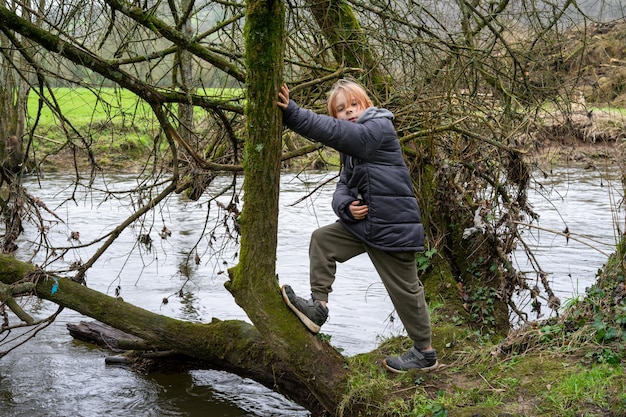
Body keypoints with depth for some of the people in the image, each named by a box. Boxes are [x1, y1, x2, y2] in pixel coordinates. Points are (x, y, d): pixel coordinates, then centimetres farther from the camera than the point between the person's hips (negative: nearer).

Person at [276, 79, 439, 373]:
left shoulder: (379, 127, -14)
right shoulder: (349, 149, 14)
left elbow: (335, 132, -27)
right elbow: (343, 186, 10)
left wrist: (292, 113, -32)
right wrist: (346, 206, -14)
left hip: (392, 225, -8)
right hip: (362, 221, 8)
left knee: (405, 289, 3)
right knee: (322, 240, 6)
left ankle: (425, 353, 20)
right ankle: (318, 308, 9)